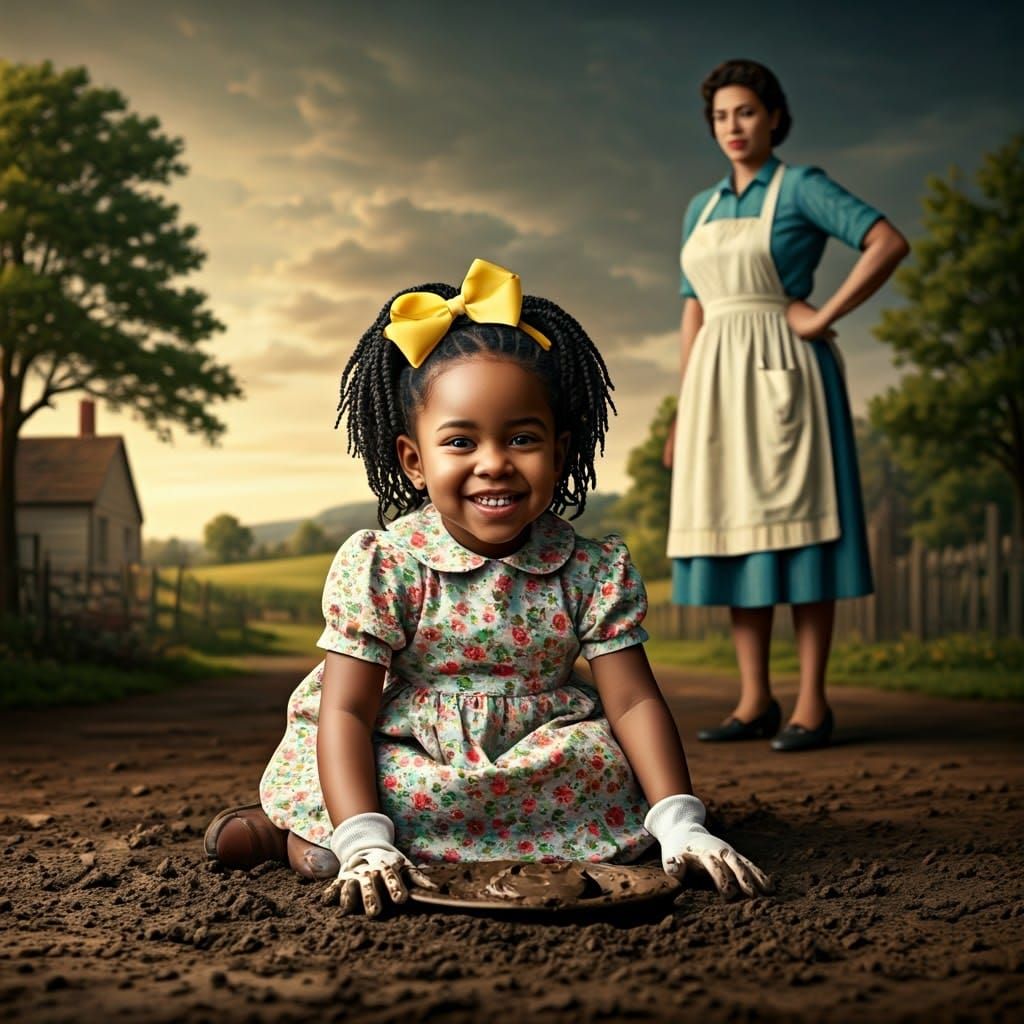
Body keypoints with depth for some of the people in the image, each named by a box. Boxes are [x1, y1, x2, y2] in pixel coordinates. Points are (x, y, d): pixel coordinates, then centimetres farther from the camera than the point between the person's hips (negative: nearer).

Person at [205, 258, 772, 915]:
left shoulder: (594, 572, -5)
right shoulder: (379, 567, -11)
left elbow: (633, 702, -6)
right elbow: (345, 711, -16)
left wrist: (681, 826, -20)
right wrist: (365, 844, -30)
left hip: (541, 756, 4)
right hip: (404, 753, -4)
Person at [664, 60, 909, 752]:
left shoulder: (801, 187, 0)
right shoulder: (702, 209, 19)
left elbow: (890, 242, -12)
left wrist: (823, 318, -13)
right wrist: (685, 411, 12)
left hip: (783, 374, -6)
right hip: (720, 380, 6)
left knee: (793, 529, -8)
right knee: (735, 531, 3)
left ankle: (812, 704, -3)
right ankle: (755, 702, 8)